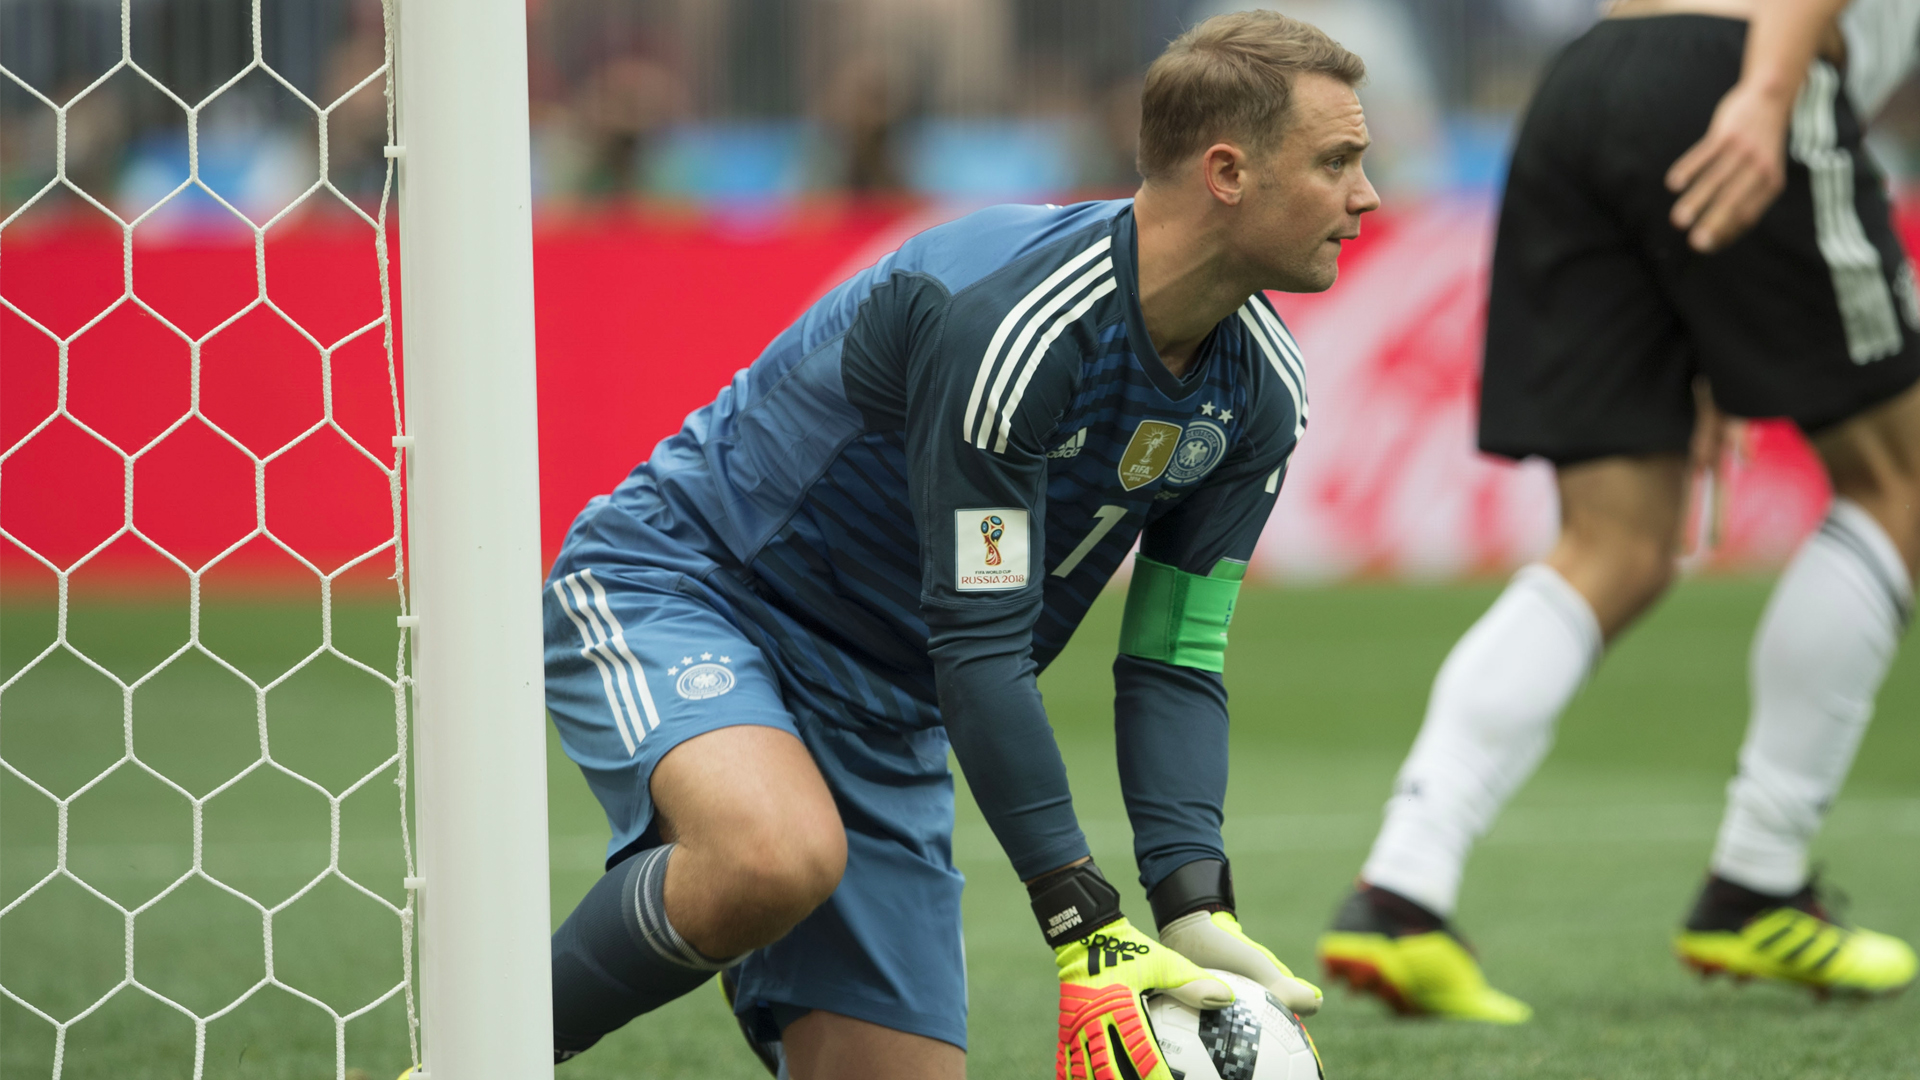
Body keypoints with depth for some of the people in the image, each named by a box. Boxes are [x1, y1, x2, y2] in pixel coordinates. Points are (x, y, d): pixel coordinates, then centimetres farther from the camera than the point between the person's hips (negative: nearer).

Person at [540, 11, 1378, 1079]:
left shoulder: (1257, 390, -4)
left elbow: (1175, 661, -1)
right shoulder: (1001, 315, -29)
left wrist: (1195, 906, -16)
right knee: (781, 858, -39)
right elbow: (979, 645, -28)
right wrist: (1087, 928, -29)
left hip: (881, 712, 8)